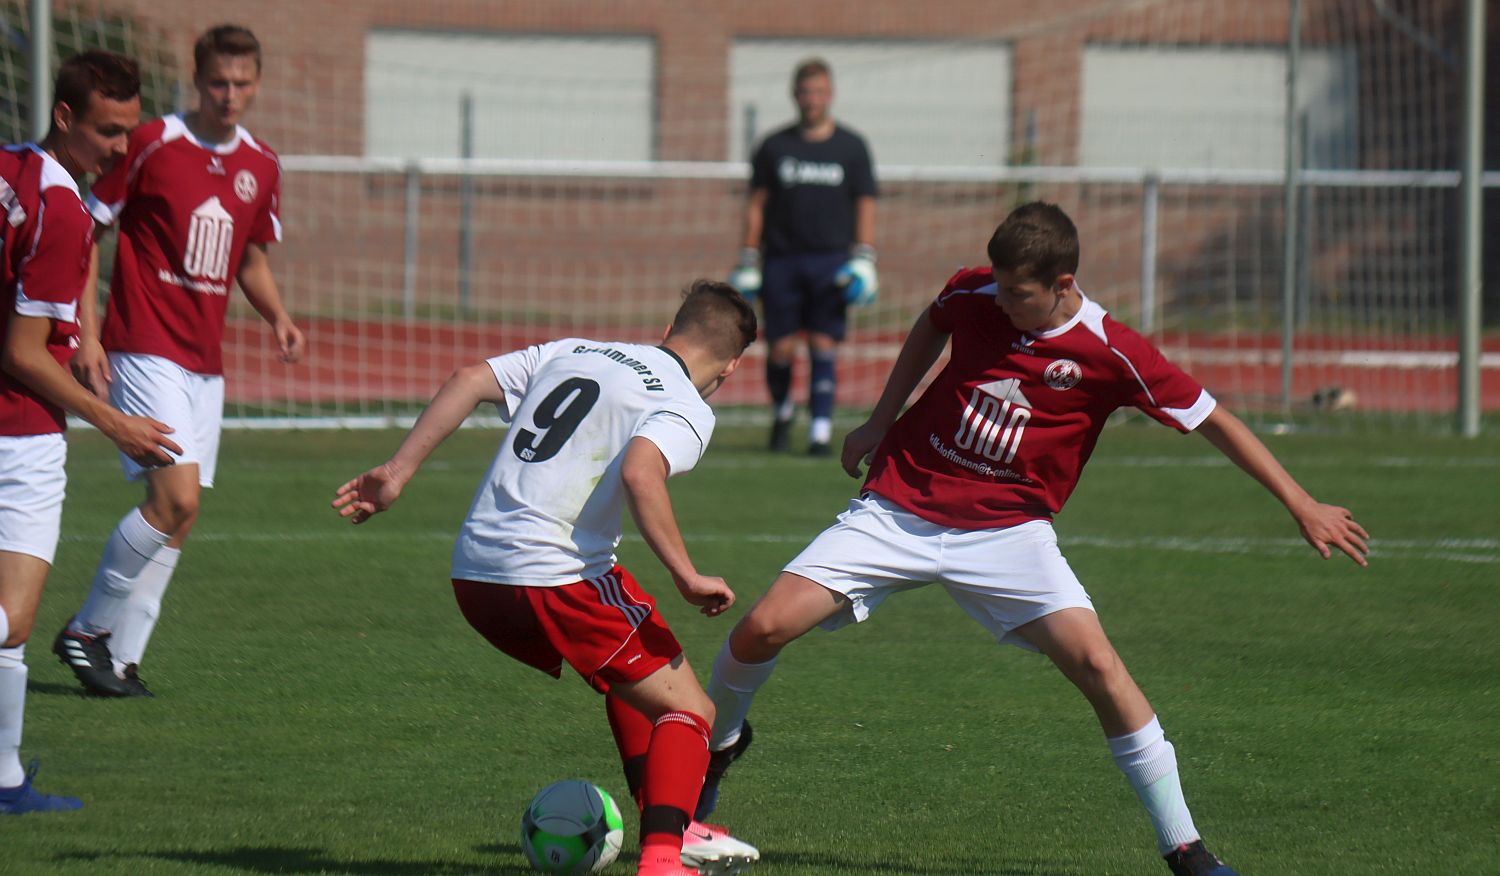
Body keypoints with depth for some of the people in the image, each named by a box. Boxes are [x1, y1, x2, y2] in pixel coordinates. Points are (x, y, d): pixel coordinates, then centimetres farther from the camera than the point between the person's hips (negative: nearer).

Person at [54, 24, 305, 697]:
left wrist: (278, 317, 3)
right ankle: (88, 629, -3)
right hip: (145, 352, -7)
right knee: (175, 496, -18)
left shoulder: (262, 167, 10)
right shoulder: (152, 144, -8)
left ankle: (123, 656, 13)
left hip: (205, 363, 7)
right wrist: (87, 333, -11)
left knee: (179, 518, 5)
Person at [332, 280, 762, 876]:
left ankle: (668, 828, 28)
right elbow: (639, 474, -21)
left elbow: (469, 380, 10)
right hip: (556, 576, -7)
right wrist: (687, 577, -17)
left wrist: (396, 472, 11)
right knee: (687, 711, -1)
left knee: (632, 680, 28)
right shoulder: (688, 408, -1)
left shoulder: (570, 352, 20)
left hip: (472, 579, 8)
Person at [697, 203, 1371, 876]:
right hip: (897, 510, 2)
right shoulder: (973, 295, -7)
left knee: (1095, 662, -21)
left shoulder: (1112, 355, -15)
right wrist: (879, 422, 17)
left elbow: (1214, 422, -6)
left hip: (1006, 532, -2)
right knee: (762, 629, -12)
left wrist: (1303, 507, -6)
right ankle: (720, 740, 22)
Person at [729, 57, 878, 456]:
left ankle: (821, 430, -8)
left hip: (831, 260, -1)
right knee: (780, 350, 0)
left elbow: (865, 206, 7)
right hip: (782, 259, 1)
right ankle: (782, 411, 26)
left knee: (824, 346, -9)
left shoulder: (851, 147, 7)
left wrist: (864, 259, -3)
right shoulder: (775, 146, 8)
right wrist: (748, 259, 4)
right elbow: (757, 204, 10)